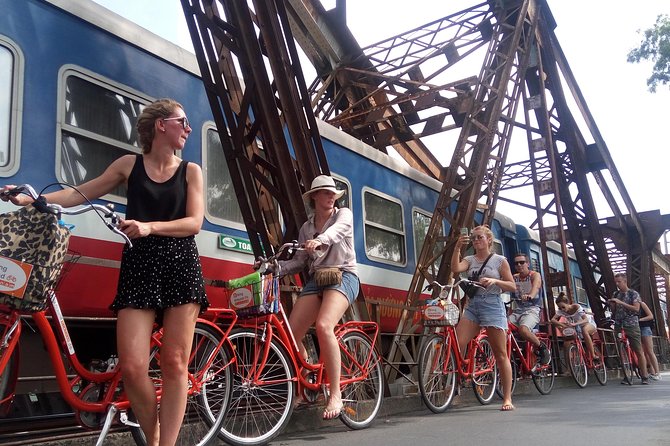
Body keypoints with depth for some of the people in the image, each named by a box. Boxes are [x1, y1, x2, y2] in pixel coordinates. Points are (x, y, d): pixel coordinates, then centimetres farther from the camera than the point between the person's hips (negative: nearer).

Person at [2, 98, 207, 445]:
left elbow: (194, 222, -2)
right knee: (132, 367, -10)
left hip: (181, 268, 0)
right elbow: (81, 193, 14)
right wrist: (30, 200, 3)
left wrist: (149, 226, -16)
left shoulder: (191, 171, 8)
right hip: (138, 267, 0)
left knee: (175, 364, -4)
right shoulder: (130, 164, 11)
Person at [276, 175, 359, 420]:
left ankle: (335, 393, -23)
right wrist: (276, 266, -9)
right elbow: (299, 261, 10)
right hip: (316, 279, 5)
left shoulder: (344, 214, 7)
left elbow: (337, 229, -18)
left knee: (323, 326, -30)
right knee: (290, 334, -11)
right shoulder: (306, 227, 18)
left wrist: (319, 240, -40)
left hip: (343, 276, -5)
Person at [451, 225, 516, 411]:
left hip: (493, 306, -3)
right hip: (472, 305, 3)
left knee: (501, 354, -2)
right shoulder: (470, 260, 12)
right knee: (456, 345, -13)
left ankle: (507, 398, 5)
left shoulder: (500, 260, 4)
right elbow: (456, 268, -10)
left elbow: (512, 286, 2)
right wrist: (457, 248, -19)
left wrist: (494, 281, -14)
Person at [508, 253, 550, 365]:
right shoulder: (514, 278, 11)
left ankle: (542, 348, -8)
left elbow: (535, 287, -27)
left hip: (532, 309, -5)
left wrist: (530, 296, -51)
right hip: (518, 310, 5)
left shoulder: (535, 275, -5)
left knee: (523, 329, -34)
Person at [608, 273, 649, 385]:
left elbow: (636, 309, -12)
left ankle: (644, 377, 1)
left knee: (639, 351, -3)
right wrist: (611, 304, -3)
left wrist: (621, 303, -17)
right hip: (619, 326, 4)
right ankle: (626, 377, 5)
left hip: (631, 325, -4)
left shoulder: (633, 294, 1)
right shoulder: (615, 294, 13)